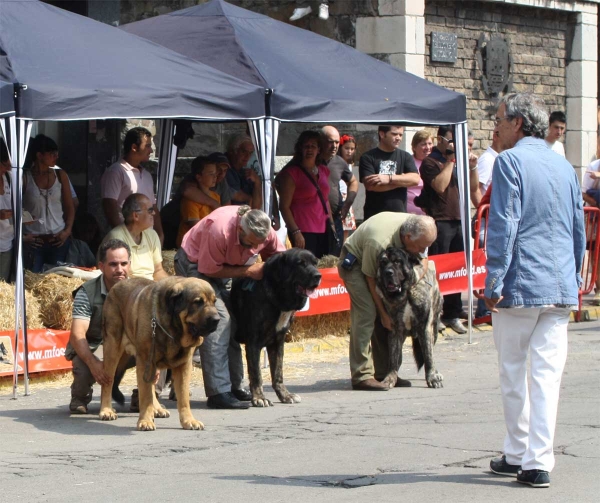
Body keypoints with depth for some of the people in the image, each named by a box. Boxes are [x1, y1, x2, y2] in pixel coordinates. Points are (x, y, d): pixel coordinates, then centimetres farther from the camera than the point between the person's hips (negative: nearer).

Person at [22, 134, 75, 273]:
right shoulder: (25, 178, -3)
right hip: (33, 241, -3)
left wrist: (67, 231, 0)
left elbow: (70, 208, 11)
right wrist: (21, 235, -7)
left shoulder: (60, 176, 6)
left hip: (58, 239, 3)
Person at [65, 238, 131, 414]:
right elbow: (77, 334, -28)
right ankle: (80, 398, 3)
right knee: (84, 368, -36)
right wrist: (93, 363, -46)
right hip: (91, 348, -2)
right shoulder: (87, 293, -17)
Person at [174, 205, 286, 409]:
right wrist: (247, 271, -29)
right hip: (196, 264, -7)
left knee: (232, 322, 4)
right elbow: (209, 270, -28)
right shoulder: (219, 230, -37)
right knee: (217, 319, -19)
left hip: (225, 265, 8)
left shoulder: (265, 232, -18)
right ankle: (218, 392, -24)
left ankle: (235, 386, 10)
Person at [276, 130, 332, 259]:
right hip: (303, 232, -6)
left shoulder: (323, 171, 16)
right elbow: (284, 206, -7)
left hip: (323, 230, 6)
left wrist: (331, 223, 18)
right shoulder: (291, 173, -3)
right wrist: (295, 232, -14)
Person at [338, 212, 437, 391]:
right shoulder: (379, 242, -39)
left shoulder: (419, 231, -20)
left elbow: (423, 262, -3)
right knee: (366, 312, -20)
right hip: (354, 262, -7)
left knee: (388, 314, -2)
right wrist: (383, 314, -20)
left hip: (382, 263, 7)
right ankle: (362, 375, -21)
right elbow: (370, 278, -25)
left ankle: (383, 372, 4)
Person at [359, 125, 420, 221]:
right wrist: (402, 180, -7)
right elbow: (370, 185, -12)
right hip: (374, 216, -2)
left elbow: (415, 179, -3)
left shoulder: (405, 157, 12)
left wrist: (389, 178, -15)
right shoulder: (368, 157, 2)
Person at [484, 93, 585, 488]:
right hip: (561, 287, 5)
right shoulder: (564, 166, 12)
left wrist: (493, 282, -10)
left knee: (513, 372, 9)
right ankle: (539, 462, -2)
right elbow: (579, 229, 17)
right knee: (548, 374, 2)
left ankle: (517, 454, 16)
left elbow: (503, 225, -13)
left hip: (521, 285, -5)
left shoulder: (510, 161, -7)